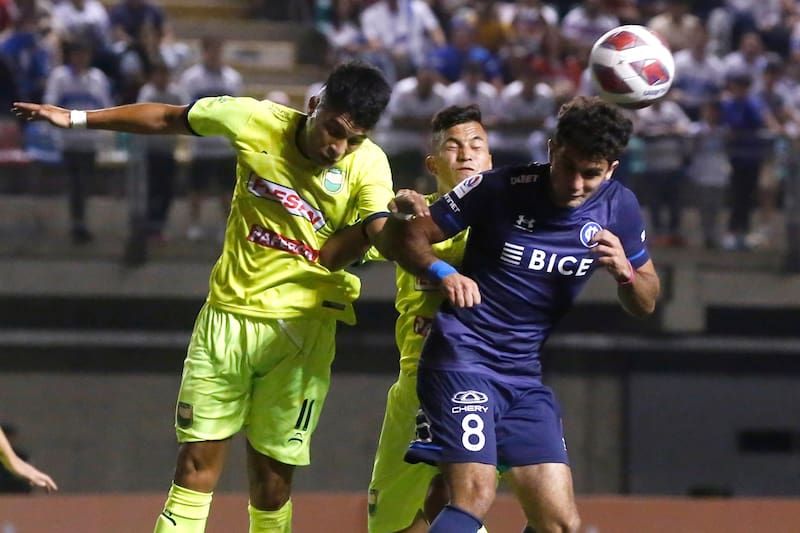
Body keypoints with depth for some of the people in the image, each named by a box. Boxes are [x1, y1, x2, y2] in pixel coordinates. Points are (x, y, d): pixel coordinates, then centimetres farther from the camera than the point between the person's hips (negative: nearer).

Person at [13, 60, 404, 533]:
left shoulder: (369, 165, -14)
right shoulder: (255, 121, -8)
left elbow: (382, 233, -31)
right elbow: (168, 118, 7)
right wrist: (76, 119, 13)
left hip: (302, 328, -2)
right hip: (229, 312, 2)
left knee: (272, 483, -1)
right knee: (197, 466, 0)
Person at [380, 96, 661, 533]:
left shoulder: (618, 209, 1)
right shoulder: (500, 189, -11)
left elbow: (645, 303, 12)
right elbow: (403, 237, -4)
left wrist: (625, 273, -10)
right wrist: (441, 272, -25)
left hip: (525, 375, 5)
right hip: (463, 357, -5)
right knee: (474, 496, -24)